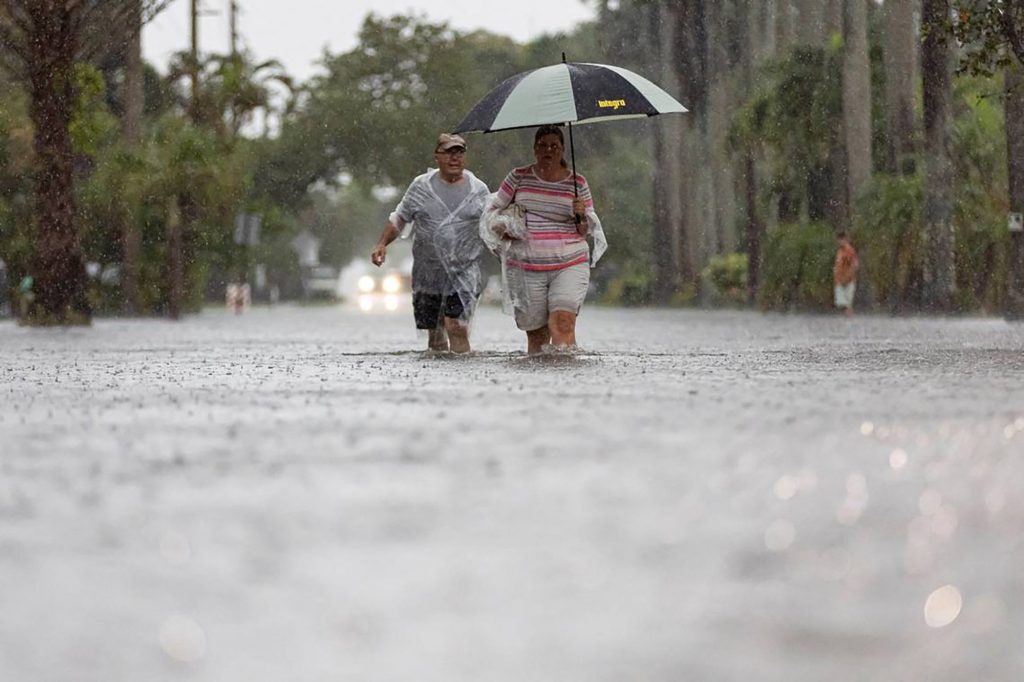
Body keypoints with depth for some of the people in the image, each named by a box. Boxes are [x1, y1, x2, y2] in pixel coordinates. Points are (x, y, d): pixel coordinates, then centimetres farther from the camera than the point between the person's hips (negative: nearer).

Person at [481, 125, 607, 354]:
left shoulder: (577, 183, 6)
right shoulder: (519, 177, 7)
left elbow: (588, 231, 9)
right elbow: (492, 212, 14)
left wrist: (582, 216, -12)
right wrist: (504, 228, -5)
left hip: (569, 266, -1)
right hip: (527, 269, 1)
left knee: (563, 322, -20)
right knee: (536, 331, 1)